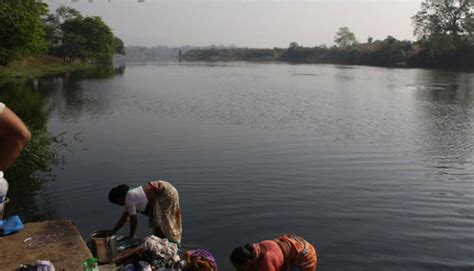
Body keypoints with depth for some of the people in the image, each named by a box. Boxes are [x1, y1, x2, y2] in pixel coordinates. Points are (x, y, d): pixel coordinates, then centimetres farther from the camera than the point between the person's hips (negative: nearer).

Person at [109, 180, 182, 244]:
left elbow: (133, 220, -15)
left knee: (160, 221, -4)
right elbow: (123, 218, 16)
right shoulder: (129, 198, 9)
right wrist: (113, 232, 18)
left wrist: (131, 237, -3)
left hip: (166, 193, -10)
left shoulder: (129, 200, -19)